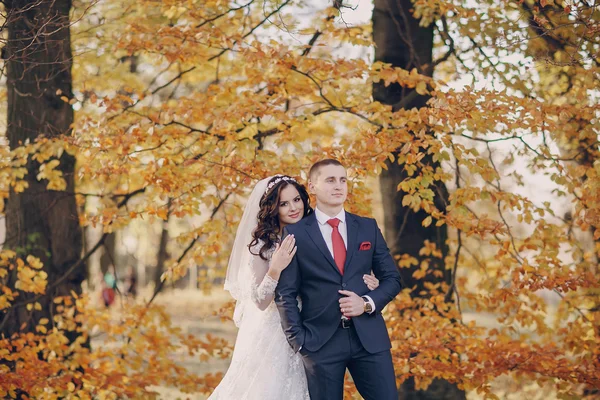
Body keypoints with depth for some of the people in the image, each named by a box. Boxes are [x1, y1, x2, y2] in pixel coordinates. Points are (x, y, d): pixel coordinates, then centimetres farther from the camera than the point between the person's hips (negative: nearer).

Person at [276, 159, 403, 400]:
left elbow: (392, 279, 11)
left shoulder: (368, 228, 10)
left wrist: (367, 303, -7)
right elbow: (285, 294, 0)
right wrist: (299, 340, -7)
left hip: (369, 337, 2)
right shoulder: (295, 233, 1)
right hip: (320, 341, -2)